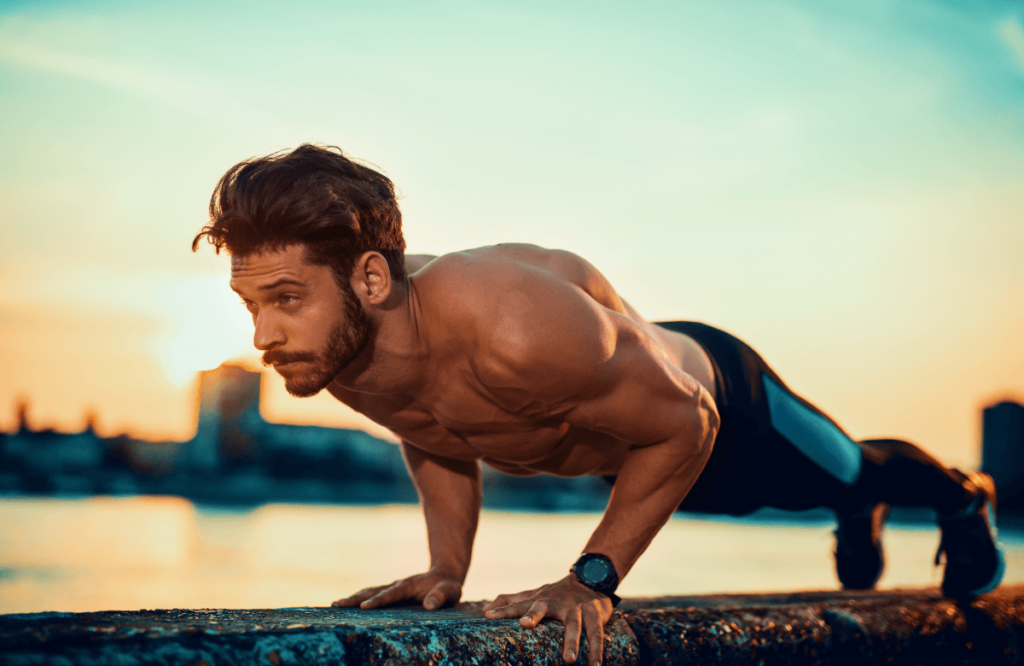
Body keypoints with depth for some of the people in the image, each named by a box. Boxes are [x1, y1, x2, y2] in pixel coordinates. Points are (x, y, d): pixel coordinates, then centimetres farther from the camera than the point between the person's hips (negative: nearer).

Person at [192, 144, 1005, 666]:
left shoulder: (516, 329, -51)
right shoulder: (337, 354, -27)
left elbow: (684, 423, -35)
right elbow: (436, 442, -3)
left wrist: (592, 578, -33)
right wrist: (447, 569, -9)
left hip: (714, 398, -6)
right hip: (616, 404, 6)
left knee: (846, 471, 29)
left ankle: (964, 499, 63)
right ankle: (862, 518, 73)